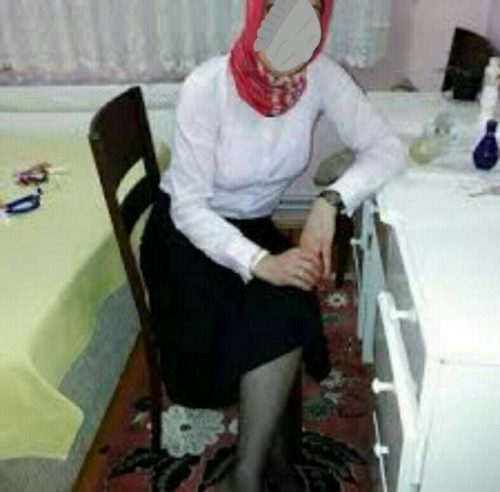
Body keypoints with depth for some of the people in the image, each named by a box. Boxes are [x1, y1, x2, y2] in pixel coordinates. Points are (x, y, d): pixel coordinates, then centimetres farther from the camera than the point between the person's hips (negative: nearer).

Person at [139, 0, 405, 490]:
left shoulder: (321, 75, -14)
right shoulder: (206, 87, -25)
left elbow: (386, 148, -14)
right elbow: (188, 206, -23)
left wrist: (330, 201, -32)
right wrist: (260, 263, -37)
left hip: (253, 227, 4)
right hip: (187, 233, -4)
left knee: (287, 313, -23)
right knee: (282, 314, -26)